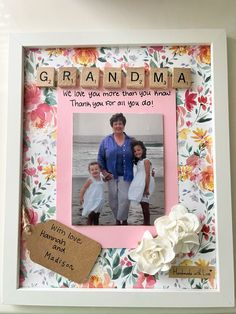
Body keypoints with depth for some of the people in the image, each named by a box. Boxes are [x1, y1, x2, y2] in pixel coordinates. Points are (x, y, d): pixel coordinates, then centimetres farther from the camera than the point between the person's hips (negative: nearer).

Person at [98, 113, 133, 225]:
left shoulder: (130, 141, 3)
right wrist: (104, 172, -3)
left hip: (125, 176, -1)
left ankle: (123, 219, 10)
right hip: (112, 176, 1)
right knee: (113, 199, 8)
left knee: (124, 198, -11)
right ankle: (118, 218, 30)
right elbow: (100, 158, 7)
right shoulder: (106, 141, 3)